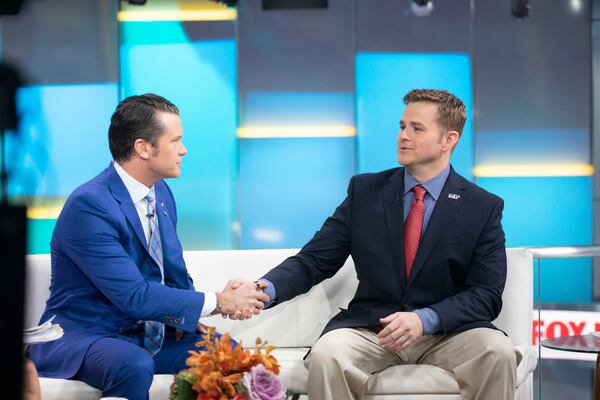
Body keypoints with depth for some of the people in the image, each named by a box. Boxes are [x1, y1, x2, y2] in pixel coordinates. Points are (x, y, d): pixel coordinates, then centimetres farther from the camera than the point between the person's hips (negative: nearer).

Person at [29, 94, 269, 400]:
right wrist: (217, 303, -18)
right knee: (135, 365, -38)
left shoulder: (161, 193, 7)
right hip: (84, 337, -7)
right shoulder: (89, 205, -20)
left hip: (148, 334, 7)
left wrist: (187, 315, -8)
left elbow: (176, 275, 16)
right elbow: (133, 295, -24)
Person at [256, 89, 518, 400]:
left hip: (447, 331, 0)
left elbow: (486, 294, -3)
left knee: (498, 353, -31)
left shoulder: (484, 208, 3)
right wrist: (266, 289, -18)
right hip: (369, 328, 0)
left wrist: (425, 319, -21)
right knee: (326, 355, -33)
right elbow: (312, 261, 3)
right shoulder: (365, 191, 7)